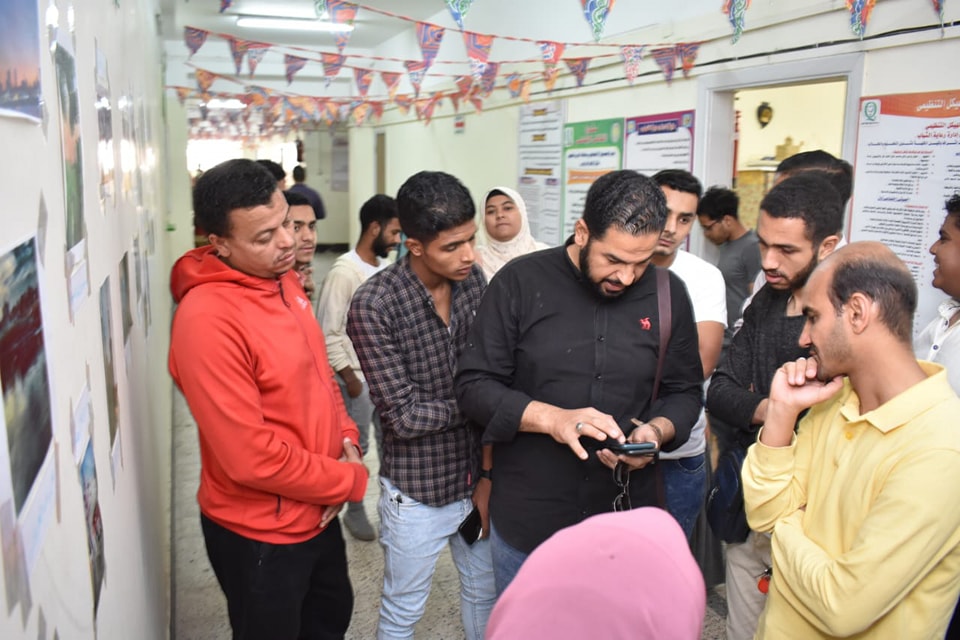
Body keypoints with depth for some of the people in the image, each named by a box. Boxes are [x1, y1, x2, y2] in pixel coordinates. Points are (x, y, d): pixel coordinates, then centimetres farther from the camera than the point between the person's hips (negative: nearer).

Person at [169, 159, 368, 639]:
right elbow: (251, 458, -29)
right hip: (259, 534, -8)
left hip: (317, 511, 8)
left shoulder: (282, 281, -1)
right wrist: (351, 480, -17)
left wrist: (346, 436, -4)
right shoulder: (207, 321, -28)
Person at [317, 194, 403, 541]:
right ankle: (355, 511, 27)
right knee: (356, 447, 9)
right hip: (358, 377, -6)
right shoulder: (343, 272, -17)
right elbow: (328, 333, -17)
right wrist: (348, 377, -13)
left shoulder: (384, 267, 4)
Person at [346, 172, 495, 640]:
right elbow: (405, 416, -21)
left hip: (477, 481, 5)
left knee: (486, 593, 24)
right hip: (418, 495, -4)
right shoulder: (373, 305, -22)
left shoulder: (474, 280, -6)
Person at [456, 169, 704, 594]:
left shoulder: (668, 294, -2)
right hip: (526, 524, -1)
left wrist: (656, 431, -14)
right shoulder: (520, 282, -9)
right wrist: (551, 418, -24)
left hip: (626, 520, 2)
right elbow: (474, 385, -9)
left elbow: (684, 392, 8)